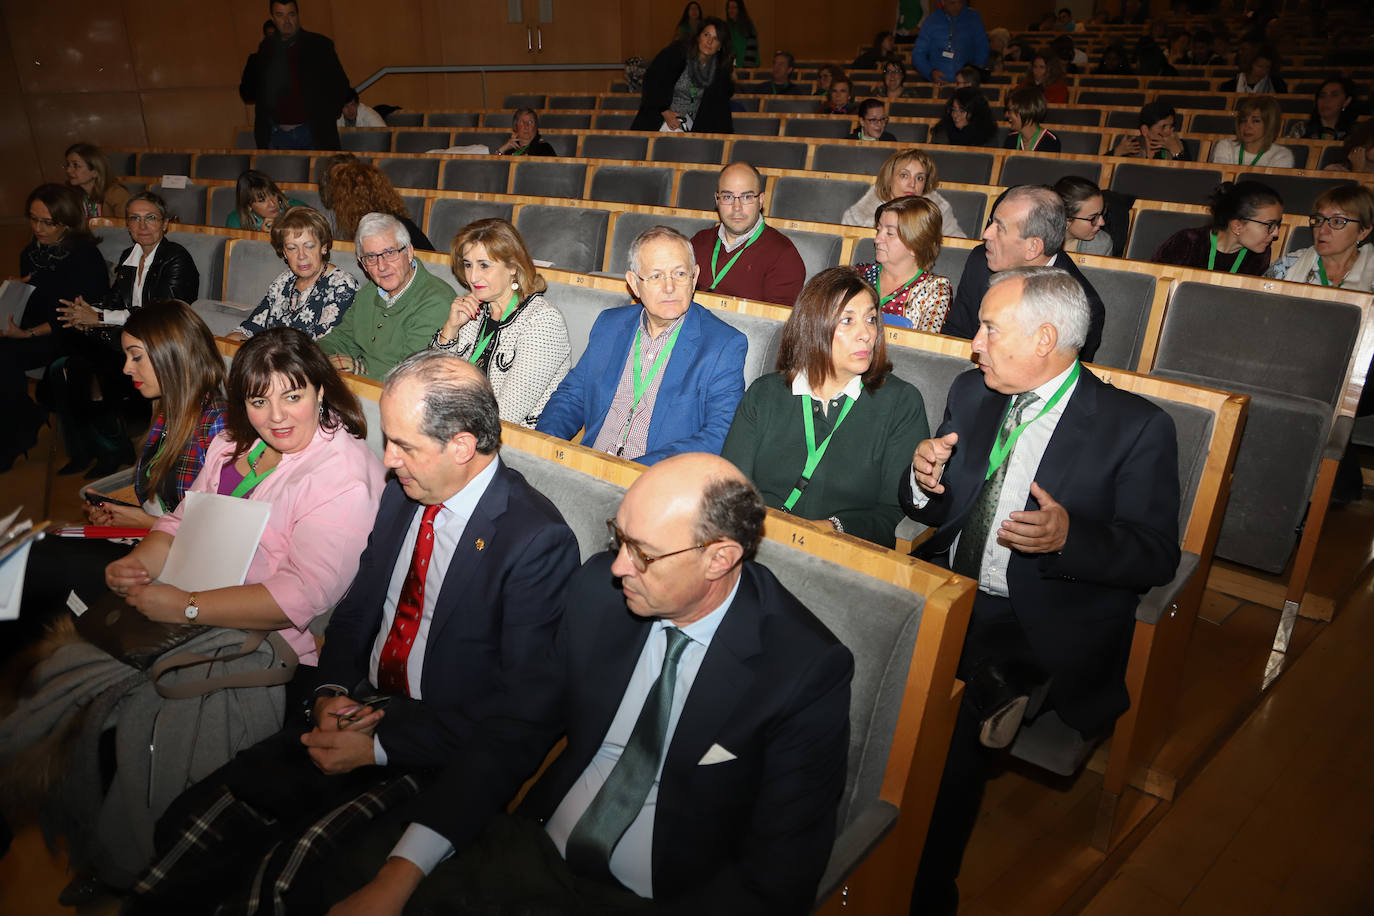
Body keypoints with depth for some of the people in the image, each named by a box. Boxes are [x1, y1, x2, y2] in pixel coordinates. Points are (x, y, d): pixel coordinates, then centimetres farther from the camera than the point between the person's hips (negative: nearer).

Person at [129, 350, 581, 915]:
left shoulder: (539, 540, -19)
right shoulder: (401, 494, 5)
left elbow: (519, 709, -18)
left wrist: (378, 746, -17)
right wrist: (330, 692, -4)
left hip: (438, 751, -6)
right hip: (354, 715, 7)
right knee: (190, 826, -8)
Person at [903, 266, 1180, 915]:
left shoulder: (1137, 427, -4)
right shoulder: (972, 393, 11)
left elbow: (1157, 556, -5)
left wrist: (1069, 537, -24)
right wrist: (924, 480, -8)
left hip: (1039, 626, -4)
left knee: (953, 726, -26)